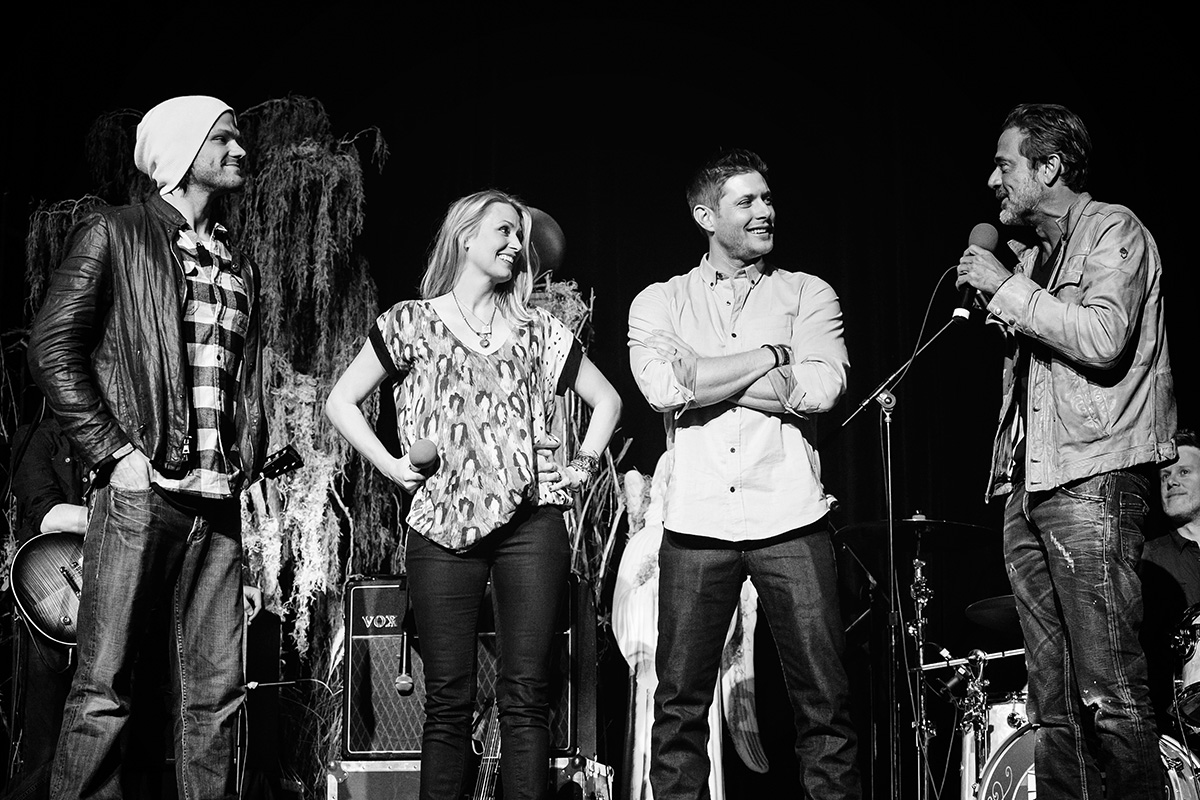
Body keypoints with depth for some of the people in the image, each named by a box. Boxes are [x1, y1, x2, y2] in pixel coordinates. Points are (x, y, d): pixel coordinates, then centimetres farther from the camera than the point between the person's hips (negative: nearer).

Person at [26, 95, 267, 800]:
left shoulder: (241, 267, 19)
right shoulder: (115, 236, 2)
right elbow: (53, 348, -4)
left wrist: (245, 462, 10)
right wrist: (115, 452, -10)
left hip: (219, 501, 6)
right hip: (142, 493, -5)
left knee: (217, 689, 4)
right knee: (104, 689, -5)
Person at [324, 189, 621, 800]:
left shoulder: (538, 331, 15)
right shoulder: (412, 322, 9)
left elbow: (606, 400, 23)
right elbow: (341, 401, 8)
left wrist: (584, 463, 10)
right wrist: (390, 466, -1)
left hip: (531, 522, 2)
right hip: (443, 524, -1)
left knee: (526, 696, -1)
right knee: (448, 699, -1)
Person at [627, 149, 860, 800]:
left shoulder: (808, 294, 11)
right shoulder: (659, 302, 11)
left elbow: (820, 388, -8)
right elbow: (664, 388, -10)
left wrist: (703, 378, -6)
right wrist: (770, 356, -4)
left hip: (790, 520, 0)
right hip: (697, 524, 0)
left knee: (824, 702, 1)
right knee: (679, 704, 5)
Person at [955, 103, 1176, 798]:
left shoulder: (1114, 231, -1)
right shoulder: (1032, 257, 23)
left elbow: (1103, 338, -18)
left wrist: (1006, 287, -11)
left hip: (1093, 482, -8)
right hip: (1027, 486, 8)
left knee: (1109, 692, -12)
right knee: (1052, 695, 7)